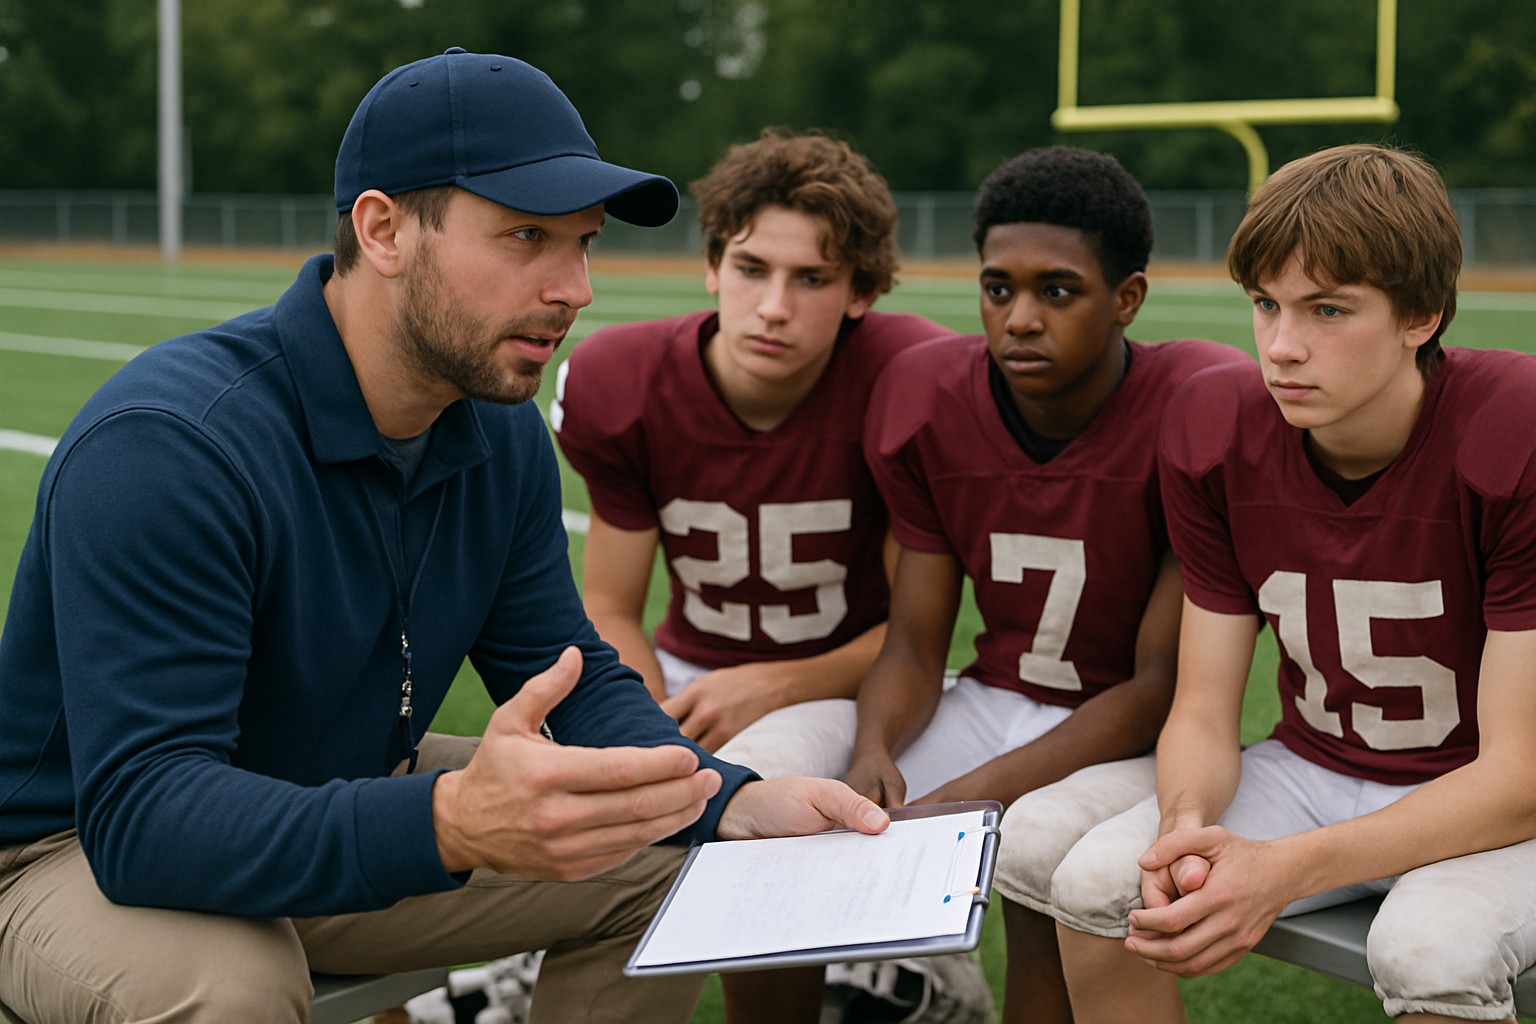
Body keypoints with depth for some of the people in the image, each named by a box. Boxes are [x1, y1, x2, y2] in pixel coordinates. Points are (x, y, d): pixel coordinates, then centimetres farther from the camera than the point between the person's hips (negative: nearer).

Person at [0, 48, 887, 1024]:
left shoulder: (503, 437, -5)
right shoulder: (161, 445, -31)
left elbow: (573, 674, 1)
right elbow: (139, 810, -37)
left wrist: (730, 802, -20)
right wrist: (448, 824, -53)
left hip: (346, 806, 7)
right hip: (82, 852, -7)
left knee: (658, 862, 1)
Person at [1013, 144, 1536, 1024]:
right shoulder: (1214, 429, -8)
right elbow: (1203, 709, -4)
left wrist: (1286, 869, -35)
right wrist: (1188, 827, -29)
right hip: (1315, 769, 4)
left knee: (1432, 948, -35)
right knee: (1093, 880, -18)